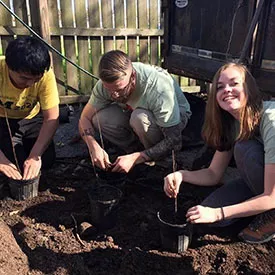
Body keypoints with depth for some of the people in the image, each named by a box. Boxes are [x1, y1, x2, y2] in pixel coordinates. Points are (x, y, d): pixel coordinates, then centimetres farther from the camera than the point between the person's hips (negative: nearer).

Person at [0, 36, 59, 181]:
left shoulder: (45, 74, -28)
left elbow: (51, 118, -25)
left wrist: (35, 155, -34)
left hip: (31, 118, 2)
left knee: (46, 160, -13)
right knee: (15, 165, -17)